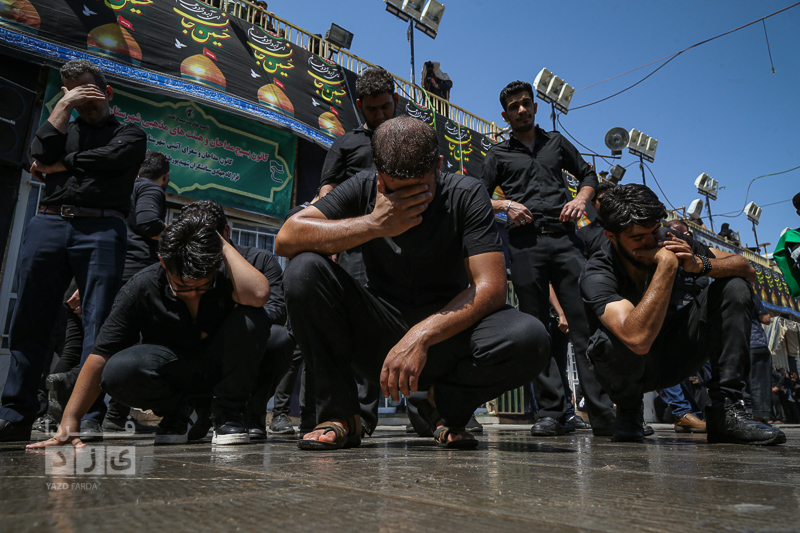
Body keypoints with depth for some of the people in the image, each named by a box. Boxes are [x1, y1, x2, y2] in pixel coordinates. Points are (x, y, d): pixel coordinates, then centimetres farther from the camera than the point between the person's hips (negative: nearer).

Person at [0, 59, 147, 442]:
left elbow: (109, 158, -3)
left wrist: (60, 165, 6)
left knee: (98, 323, -10)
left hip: (100, 229, -4)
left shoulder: (129, 134, 19)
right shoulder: (62, 127, 29)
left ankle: (89, 417, -9)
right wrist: (63, 106, 11)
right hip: (47, 224, 4)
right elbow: (40, 154, 7)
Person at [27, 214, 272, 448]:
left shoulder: (226, 274, -19)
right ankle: (175, 412, 2)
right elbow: (101, 355, -15)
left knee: (252, 319, -31)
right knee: (118, 371, -32)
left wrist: (222, 243, -31)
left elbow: (258, 294, -43)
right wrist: (68, 423, -20)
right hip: (171, 375, 1)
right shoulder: (141, 288, -17)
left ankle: (228, 413, -8)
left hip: (224, 373, 0)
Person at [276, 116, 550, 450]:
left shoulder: (466, 195, -9)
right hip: (378, 340, 1)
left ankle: (444, 402, 1)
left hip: (446, 335, 0)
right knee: (305, 269, -22)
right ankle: (339, 415, -11)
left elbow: (491, 288, -18)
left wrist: (423, 335, -31)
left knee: (530, 340, -30)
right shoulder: (363, 190, -4)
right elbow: (286, 238, -16)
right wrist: (374, 224, -26)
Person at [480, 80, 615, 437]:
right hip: (525, 243, 0)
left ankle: (602, 412, -8)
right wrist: (505, 204, -4)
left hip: (564, 237, 1)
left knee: (585, 320, -10)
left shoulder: (556, 142, 24)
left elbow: (588, 174, 27)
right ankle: (551, 412, 2)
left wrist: (581, 199, 5)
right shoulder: (499, 155, 19)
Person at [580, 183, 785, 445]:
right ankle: (628, 411, -3)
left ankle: (726, 412, -12)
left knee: (735, 287, -10)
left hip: (672, 358, 5)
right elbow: (638, 338, -45)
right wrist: (666, 265, -40)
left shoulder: (665, 242, -11)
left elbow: (744, 266, -5)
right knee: (611, 339, -40)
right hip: (630, 368, -5)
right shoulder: (597, 274, -28)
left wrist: (699, 264, -28)